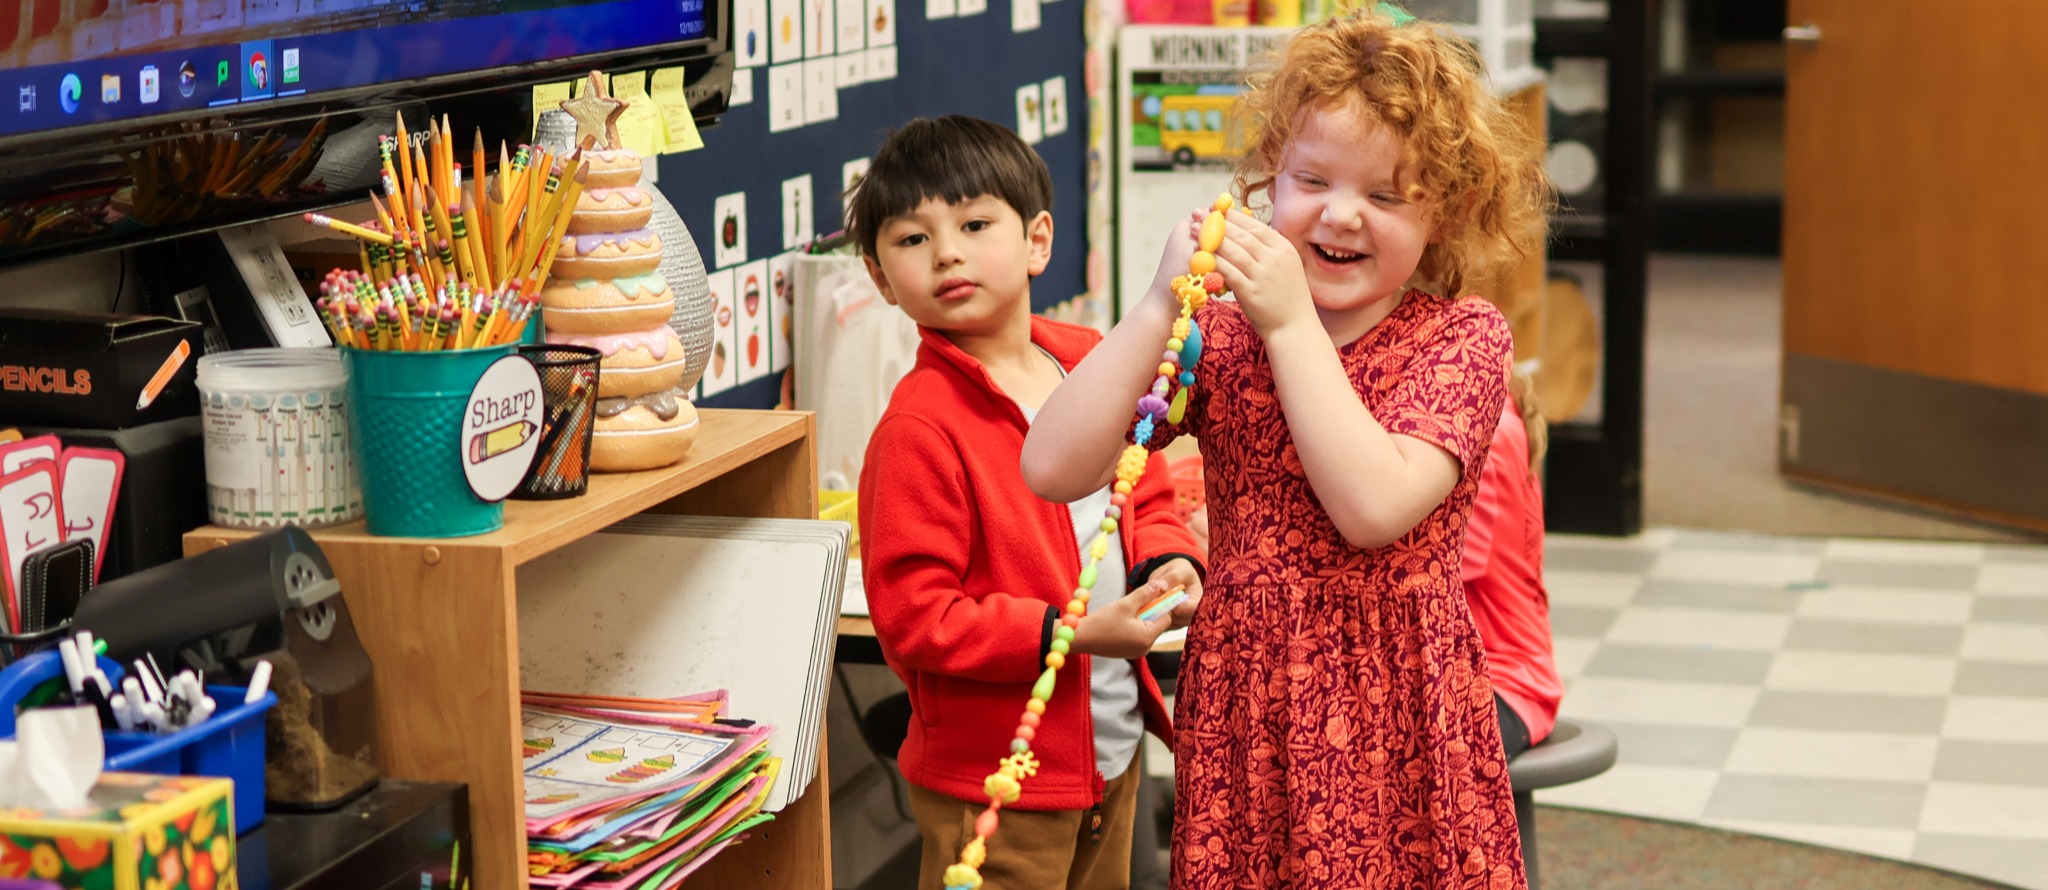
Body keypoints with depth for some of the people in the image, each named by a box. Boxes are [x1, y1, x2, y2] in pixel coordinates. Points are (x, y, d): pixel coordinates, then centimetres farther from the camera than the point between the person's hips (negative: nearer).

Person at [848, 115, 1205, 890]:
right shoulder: (919, 429, -19)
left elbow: (1146, 496, 17)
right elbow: (913, 618, -20)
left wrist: (1166, 565, -4)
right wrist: (1072, 633, -24)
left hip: (1111, 751, 7)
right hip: (993, 780, -7)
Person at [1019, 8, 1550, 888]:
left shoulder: (1462, 336, -2)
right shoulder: (1217, 336, 4)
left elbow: (1374, 507, -19)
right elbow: (1052, 468, -7)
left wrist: (1291, 323, -15)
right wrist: (1161, 304, -12)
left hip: (1393, 715, -2)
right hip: (1242, 705, 2)